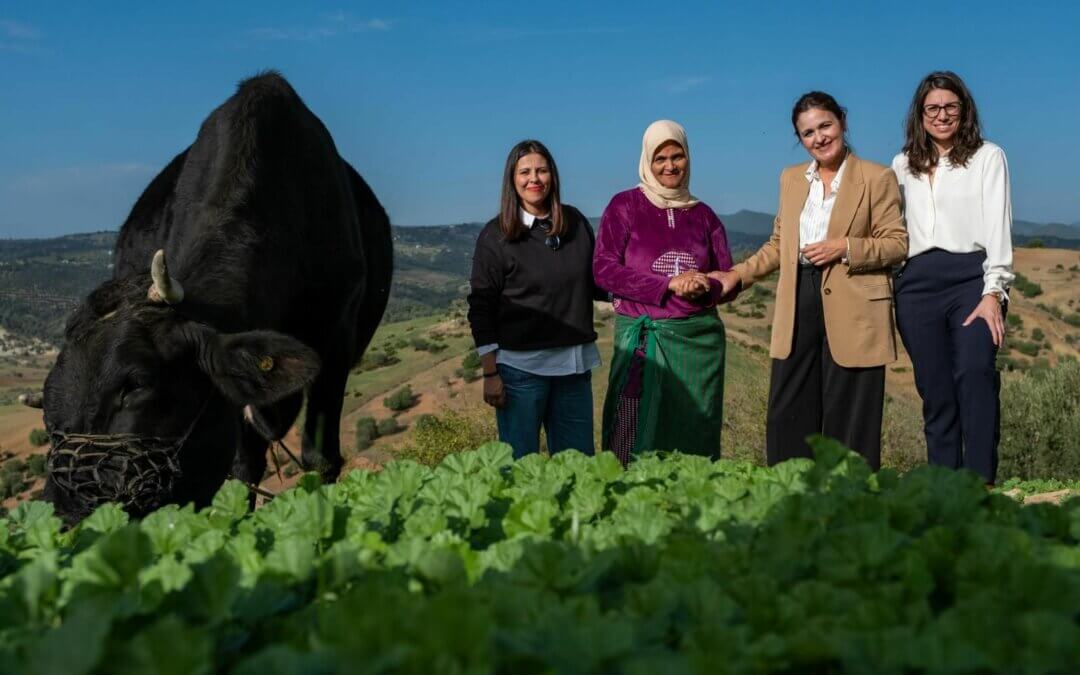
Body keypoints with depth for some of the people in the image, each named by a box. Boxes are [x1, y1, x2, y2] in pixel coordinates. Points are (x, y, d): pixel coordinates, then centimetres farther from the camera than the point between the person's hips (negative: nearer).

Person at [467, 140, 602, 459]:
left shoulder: (575, 222, 8)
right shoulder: (496, 235, -3)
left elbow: (596, 282, 19)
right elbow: (481, 307, -3)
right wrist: (490, 373, -8)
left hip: (575, 362, 4)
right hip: (521, 364, -4)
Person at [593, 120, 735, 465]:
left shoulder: (703, 214, 14)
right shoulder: (625, 206, 5)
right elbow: (604, 268, -5)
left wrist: (702, 287, -10)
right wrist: (669, 284, -13)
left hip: (698, 337, 3)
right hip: (641, 338, -3)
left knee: (693, 434, 3)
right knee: (636, 439, -6)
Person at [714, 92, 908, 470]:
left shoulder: (876, 178, 1)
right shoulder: (791, 178, 17)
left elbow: (898, 243, -1)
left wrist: (845, 248, -15)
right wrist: (739, 274, 9)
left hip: (852, 311, -5)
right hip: (798, 304, 5)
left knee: (848, 419, -2)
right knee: (788, 415, 3)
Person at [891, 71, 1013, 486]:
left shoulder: (988, 157, 9)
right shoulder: (903, 164, 18)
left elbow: (997, 225, 0)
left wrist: (993, 292, -11)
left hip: (971, 276, -3)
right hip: (917, 284, 3)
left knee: (975, 372, -25)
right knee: (935, 390, 1)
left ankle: (981, 483, -27)